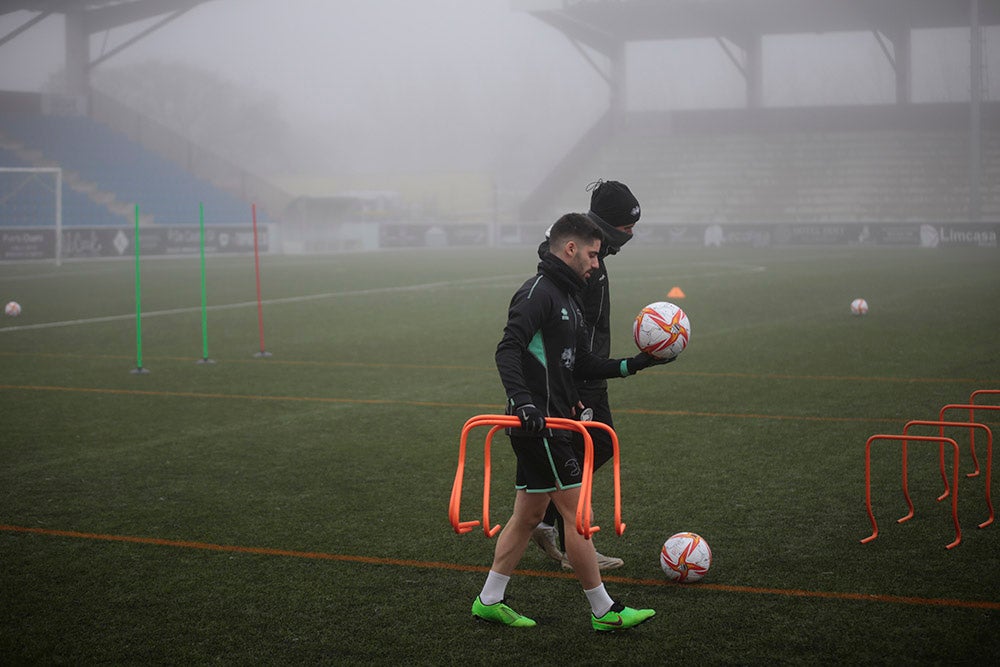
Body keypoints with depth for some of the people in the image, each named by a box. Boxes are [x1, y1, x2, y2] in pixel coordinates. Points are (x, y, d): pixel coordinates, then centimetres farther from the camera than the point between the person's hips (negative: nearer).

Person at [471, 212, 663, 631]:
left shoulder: (567, 298, 19)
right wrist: (523, 402, -36)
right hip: (539, 424, -10)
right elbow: (508, 350, -24)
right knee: (577, 512, -5)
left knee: (529, 514, 13)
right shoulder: (538, 293, -13)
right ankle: (604, 612, 1)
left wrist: (633, 364, 12)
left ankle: (489, 601, 20)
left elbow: (583, 364, 21)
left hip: (554, 423, 10)